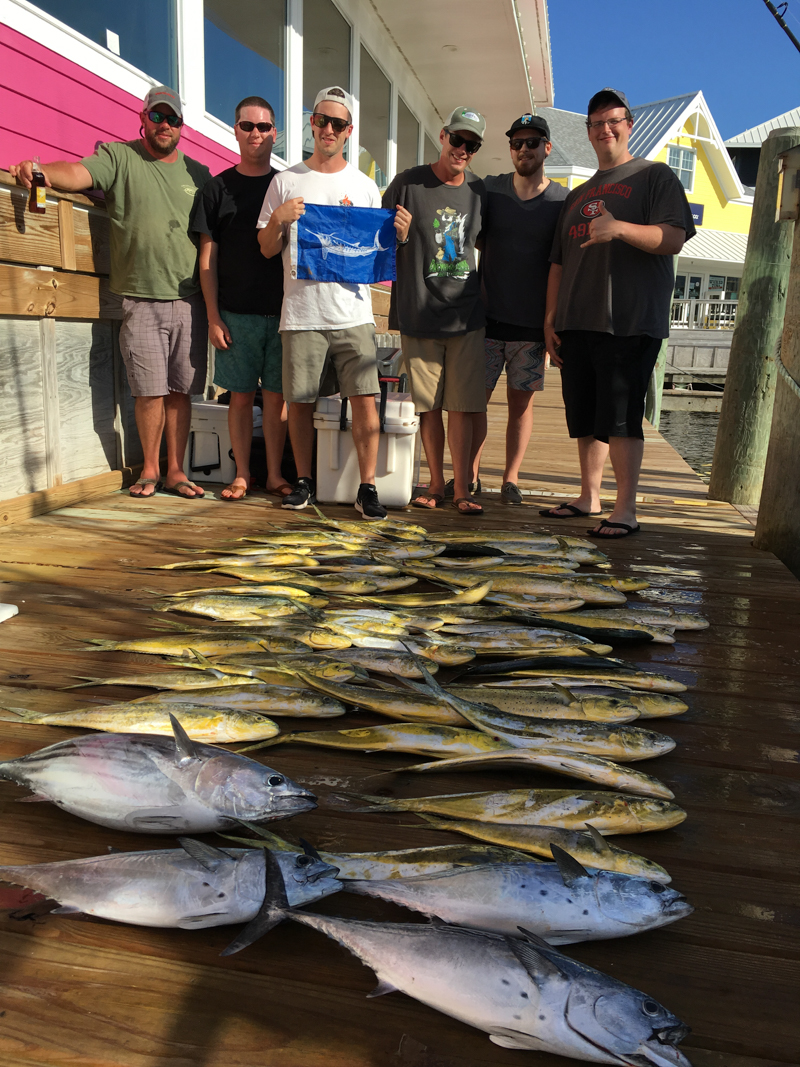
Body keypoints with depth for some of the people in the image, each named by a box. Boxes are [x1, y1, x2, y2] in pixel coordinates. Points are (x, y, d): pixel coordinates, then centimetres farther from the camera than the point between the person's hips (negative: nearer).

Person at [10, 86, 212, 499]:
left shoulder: (198, 173, 15)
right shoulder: (119, 157, 7)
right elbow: (78, 173, -11)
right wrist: (41, 171, -33)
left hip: (190, 300, 2)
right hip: (140, 299, -2)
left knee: (180, 390, 3)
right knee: (150, 391, -3)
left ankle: (175, 470, 13)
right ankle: (150, 469, 13)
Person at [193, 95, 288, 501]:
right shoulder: (218, 188, 7)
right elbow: (208, 257, 4)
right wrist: (213, 316, -4)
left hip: (282, 312, 1)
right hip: (236, 312, -1)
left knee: (277, 395, 2)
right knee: (241, 395, 2)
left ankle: (274, 475, 11)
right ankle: (242, 475, 11)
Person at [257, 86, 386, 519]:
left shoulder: (364, 186, 14)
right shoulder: (286, 182, 11)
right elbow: (267, 249, 12)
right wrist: (278, 219, -8)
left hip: (353, 313, 0)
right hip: (301, 312, 0)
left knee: (364, 398, -8)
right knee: (300, 401, 3)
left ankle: (367, 487, 0)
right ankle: (303, 482, 18)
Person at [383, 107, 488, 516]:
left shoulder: (478, 190, 11)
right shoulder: (408, 183, 2)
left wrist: (485, 293, 16)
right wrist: (398, 235, -16)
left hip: (466, 314, 1)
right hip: (418, 313, -1)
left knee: (463, 404, -4)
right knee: (429, 405, 4)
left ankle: (462, 487, 3)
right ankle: (436, 485, 16)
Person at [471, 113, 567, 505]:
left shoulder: (563, 201, 3)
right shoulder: (489, 189, 6)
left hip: (533, 324, 0)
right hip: (487, 317, 1)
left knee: (522, 402, 5)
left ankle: (511, 478, 15)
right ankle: (470, 474, 12)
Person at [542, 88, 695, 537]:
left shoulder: (655, 176, 6)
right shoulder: (579, 195, 24)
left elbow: (674, 239, -9)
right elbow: (559, 262, 21)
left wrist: (619, 228, -24)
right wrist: (551, 319, 11)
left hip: (630, 323, -6)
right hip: (576, 323, 6)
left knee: (621, 416, -10)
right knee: (585, 416, 8)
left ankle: (626, 509, -5)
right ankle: (589, 497, 19)